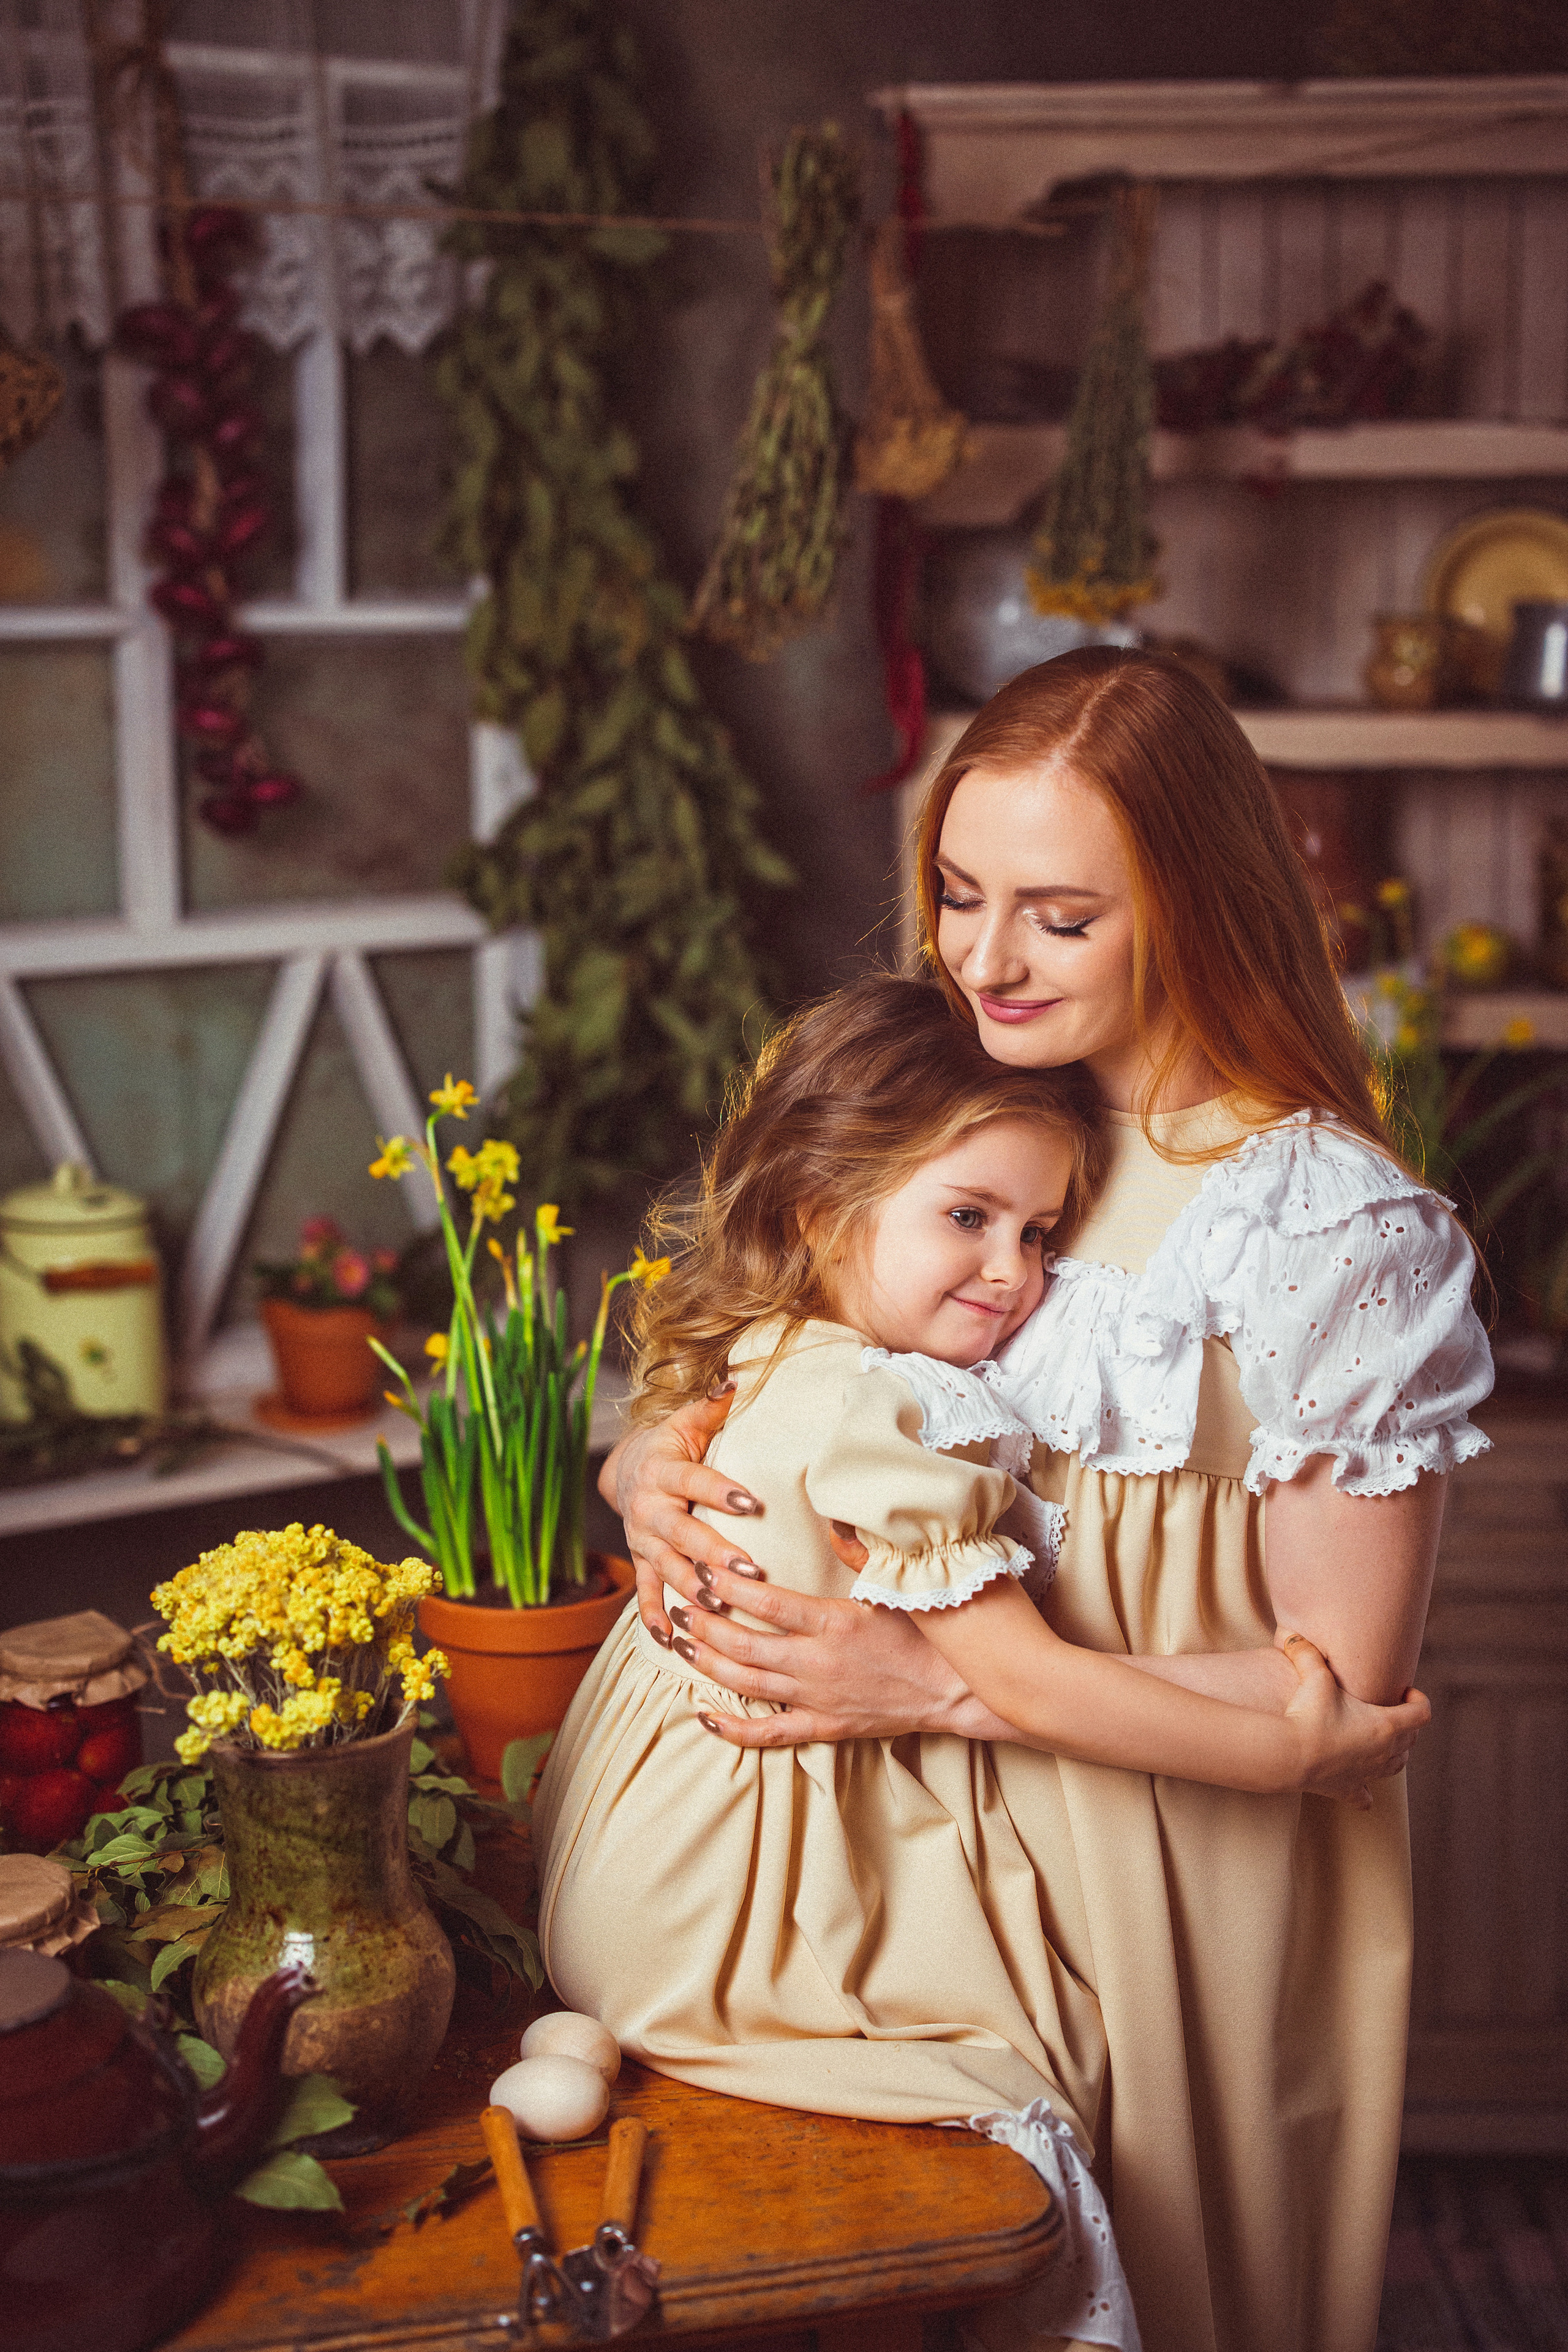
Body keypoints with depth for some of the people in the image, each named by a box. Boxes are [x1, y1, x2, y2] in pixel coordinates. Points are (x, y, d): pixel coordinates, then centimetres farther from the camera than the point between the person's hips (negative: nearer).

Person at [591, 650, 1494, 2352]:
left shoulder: (1332, 1227, -19)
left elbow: (1345, 1686, -19)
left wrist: (941, 1687, -25)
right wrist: (652, 1465, -16)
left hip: (1199, 1895, -5)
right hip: (952, 1845, 5)